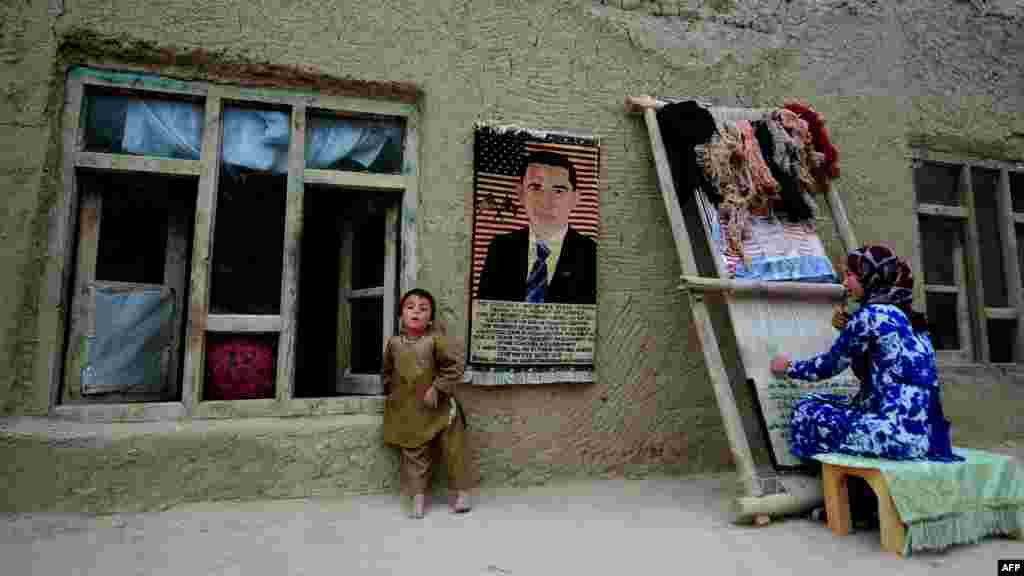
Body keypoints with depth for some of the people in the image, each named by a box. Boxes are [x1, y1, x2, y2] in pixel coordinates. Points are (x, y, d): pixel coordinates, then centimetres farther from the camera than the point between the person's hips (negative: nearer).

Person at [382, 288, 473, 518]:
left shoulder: (437, 339, -14)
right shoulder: (394, 343, 0)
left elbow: (454, 366, -15)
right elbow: (387, 372, 17)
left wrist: (437, 389, -18)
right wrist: (392, 391, 12)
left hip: (438, 408, -3)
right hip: (409, 411, 3)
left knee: (453, 450, 7)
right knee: (414, 453, 9)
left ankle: (461, 491, 24)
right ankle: (418, 495, 21)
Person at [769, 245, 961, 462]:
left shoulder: (871, 315, -12)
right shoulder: (906, 315, 14)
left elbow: (830, 365, -2)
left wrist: (789, 367, 14)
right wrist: (848, 329, 12)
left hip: (900, 431, -9)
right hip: (926, 431, 9)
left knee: (806, 412, 2)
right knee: (826, 405, 20)